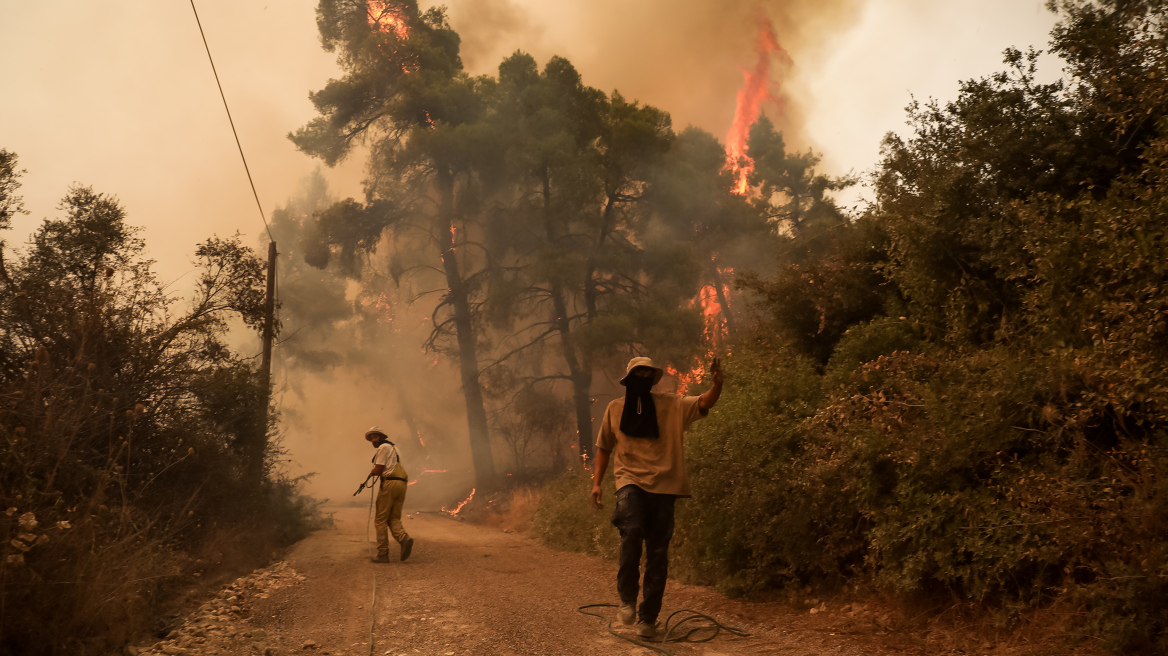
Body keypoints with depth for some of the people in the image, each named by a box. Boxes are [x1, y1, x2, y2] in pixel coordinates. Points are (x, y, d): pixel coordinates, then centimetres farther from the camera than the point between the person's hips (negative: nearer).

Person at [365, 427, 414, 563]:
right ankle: (404, 538, -20)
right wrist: (374, 472, 17)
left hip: (389, 484, -8)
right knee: (394, 518, 9)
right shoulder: (394, 447, 26)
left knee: (380, 519, -1)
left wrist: (371, 472, 12)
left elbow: (378, 471, -8)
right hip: (402, 484, 8)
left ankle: (383, 554, -3)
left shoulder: (383, 447, -3)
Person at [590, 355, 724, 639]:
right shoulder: (615, 409, 11)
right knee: (632, 531, -28)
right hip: (631, 482, -1)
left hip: (663, 486, 1)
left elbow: (704, 403, -6)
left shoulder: (671, 405, 7)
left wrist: (717, 384, -26)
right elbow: (604, 447, 19)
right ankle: (627, 599, -10)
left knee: (658, 554, 2)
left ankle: (648, 618, 13)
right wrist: (597, 482, 11)